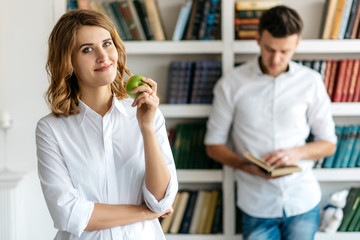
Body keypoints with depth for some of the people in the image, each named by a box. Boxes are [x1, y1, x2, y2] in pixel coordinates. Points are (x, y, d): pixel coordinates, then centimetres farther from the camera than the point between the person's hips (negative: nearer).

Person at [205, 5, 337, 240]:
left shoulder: (311, 82, 0)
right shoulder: (232, 84, -4)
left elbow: (329, 144, 6)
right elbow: (213, 144, 2)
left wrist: (296, 153, -14)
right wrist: (246, 166, -16)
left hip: (303, 201, 1)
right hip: (257, 203, -1)